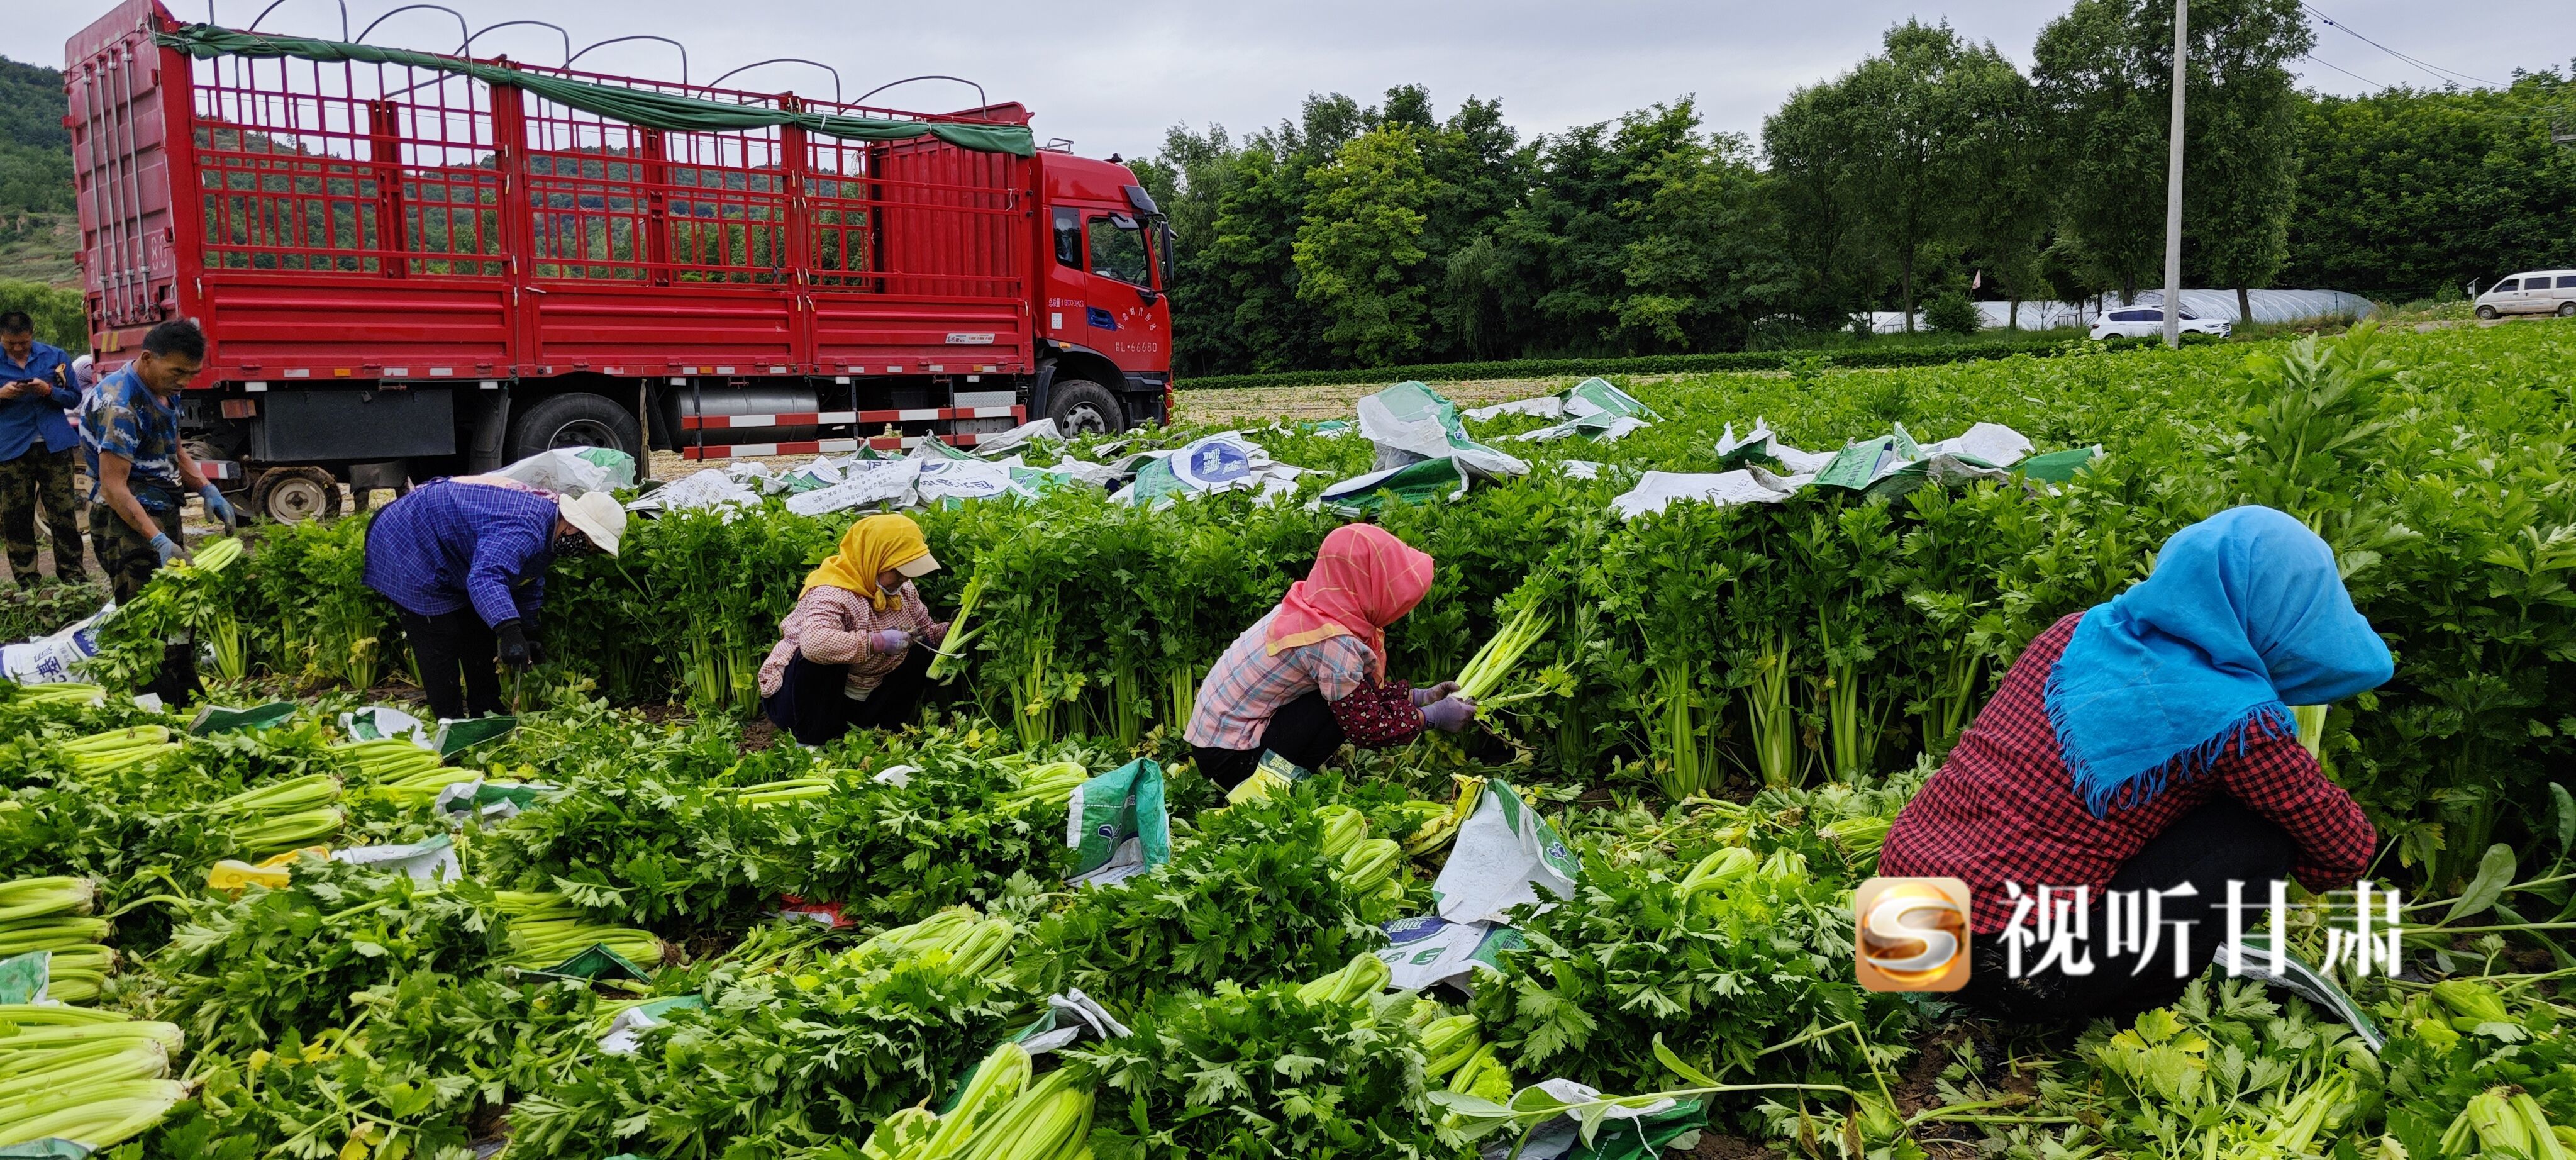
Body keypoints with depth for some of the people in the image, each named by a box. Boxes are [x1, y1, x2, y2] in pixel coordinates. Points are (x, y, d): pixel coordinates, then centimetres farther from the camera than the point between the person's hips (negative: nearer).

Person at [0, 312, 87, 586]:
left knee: (63, 511, 1)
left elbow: (74, 397, 6)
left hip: (54, 445, 0)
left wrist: (48, 390, -13)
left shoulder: (54, 356, 4)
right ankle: (26, 576, 10)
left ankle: (71, 570, 9)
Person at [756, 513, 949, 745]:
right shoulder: (832, 593, -28)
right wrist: (877, 642, -42)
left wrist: (949, 631, -9)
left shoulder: (902, 589, -1)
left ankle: (872, 730, 1)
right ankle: (814, 741, -19)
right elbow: (814, 643, -47)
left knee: (922, 655, -6)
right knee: (820, 655, -37)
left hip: (855, 699, 7)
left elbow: (926, 630, 14)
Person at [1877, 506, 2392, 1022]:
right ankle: (2137, 1006, 8)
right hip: (2013, 970, -7)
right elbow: (2347, 848, 6)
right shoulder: (2233, 718, -11)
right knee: (2258, 838, 2)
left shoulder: (2080, 631, 8)